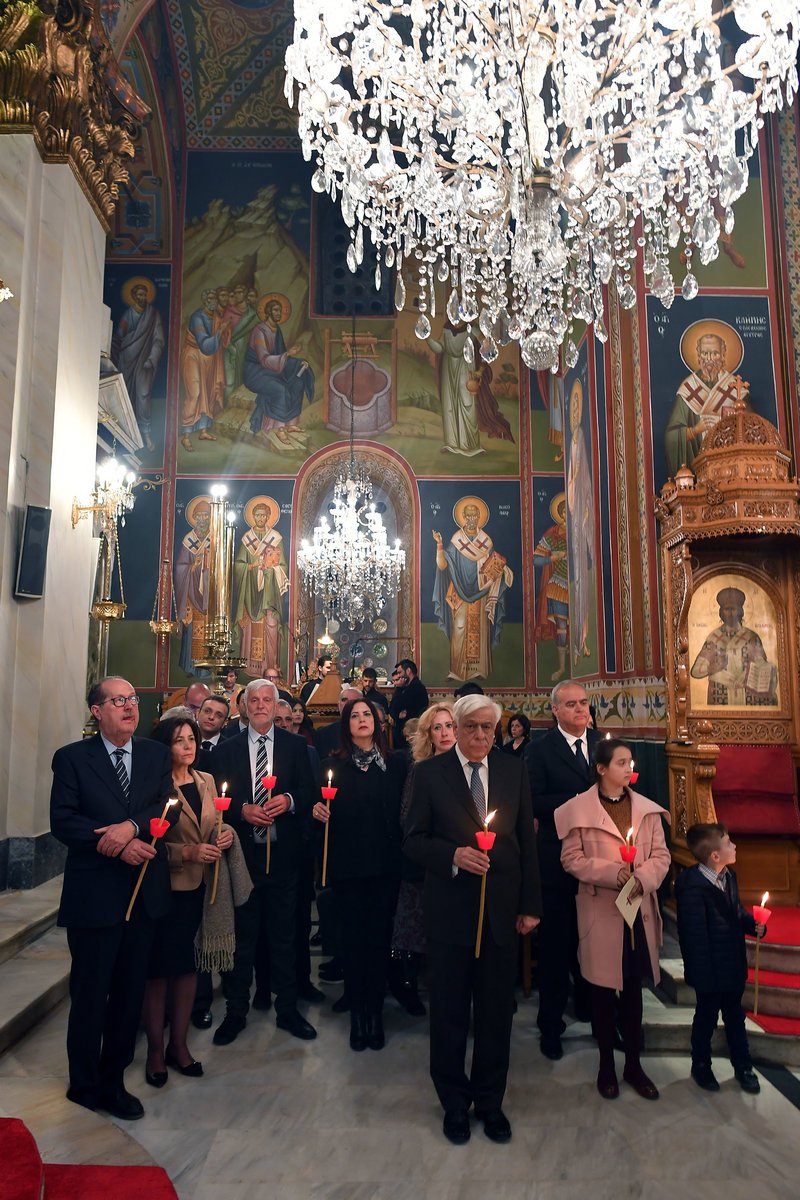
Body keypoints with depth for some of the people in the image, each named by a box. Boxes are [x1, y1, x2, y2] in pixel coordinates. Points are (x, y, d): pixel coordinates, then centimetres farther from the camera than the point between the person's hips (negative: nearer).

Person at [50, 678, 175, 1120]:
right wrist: (116, 844, -21)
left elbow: (168, 807, -4)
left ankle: (113, 1081, 34)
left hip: (144, 891, 3)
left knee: (130, 993, 15)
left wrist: (131, 826, -23)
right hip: (94, 893, -3)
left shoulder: (156, 755, 5)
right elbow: (62, 820, -12)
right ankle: (85, 1085, 32)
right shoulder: (72, 758, -4)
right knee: (89, 995, 11)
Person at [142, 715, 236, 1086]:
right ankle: (155, 1049, 22)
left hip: (198, 886, 6)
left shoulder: (206, 781, 7)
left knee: (188, 965, 12)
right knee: (159, 969, 5)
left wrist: (224, 834, -4)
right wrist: (187, 852, -22)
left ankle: (178, 1045, 27)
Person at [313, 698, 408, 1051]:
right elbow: (326, 813, 4)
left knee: (379, 937, 6)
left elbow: (407, 810, -1)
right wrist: (319, 812, -17)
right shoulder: (333, 765, 3)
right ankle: (356, 1012, 23)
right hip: (348, 865, 0)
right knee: (352, 938, 7)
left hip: (386, 865, 0)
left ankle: (375, 1012, 23)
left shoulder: (396, 763, 2)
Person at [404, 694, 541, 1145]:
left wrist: (530, 905, 2)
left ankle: (490, 1100, 36)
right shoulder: (430, 773, -5)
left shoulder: (514, 771, 2)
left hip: (502, 909, 2)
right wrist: (453, 855, -22)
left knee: (497, 1011, 14)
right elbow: (414, 840, -4)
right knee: (449, 1011, 13)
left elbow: (528, 841, 5)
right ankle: (455, 1102, 34)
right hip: (450, 908, -2)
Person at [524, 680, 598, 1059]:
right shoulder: (540, 750, -8)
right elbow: (535, 803, -17)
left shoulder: (603, 743, 6)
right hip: (558, 857, -4)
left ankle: (590, 1005, 41)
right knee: (556, 942, 7)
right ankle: (551, 1023, 23)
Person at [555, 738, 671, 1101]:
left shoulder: (648, 809, 4)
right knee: (603, 989, 9)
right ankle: (606, 1065, 25)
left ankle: (633, 1064, 28)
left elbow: (661, 854, 4)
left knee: (633, 988, 13)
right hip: (600, 910, -3)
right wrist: (611, 872, -19)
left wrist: (643, 877, -15)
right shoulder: (579, 809, -7)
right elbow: (571, 859, -8)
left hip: (639, 909, 3)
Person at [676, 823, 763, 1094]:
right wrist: (703, 976, -20)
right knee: (706, 1019, 16)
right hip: (710, 970, -6)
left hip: (733, 967, 6)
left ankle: (743, 1067, 44)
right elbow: (695, 936, -24)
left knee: (735, 1017, 24)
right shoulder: (692, 886, -29)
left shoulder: (729, 875, -5)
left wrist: (753, 923, -9)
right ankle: (701, 1067, 39)